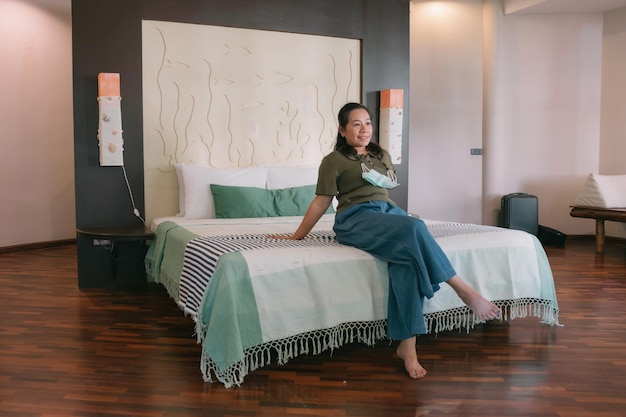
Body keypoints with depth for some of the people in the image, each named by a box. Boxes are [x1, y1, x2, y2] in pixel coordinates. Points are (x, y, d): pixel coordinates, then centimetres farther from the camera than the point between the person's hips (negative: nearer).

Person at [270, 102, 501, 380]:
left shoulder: (382, 155, 25)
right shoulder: (333, 161, 9)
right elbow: (321, 202, 8)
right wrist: (297, 236, 5)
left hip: (389, 211, 5)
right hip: (356, 219, -5)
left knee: (408, 253, -31)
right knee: (415, 229, -34)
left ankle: (407, 344, -32)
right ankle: (465, 292, -23)